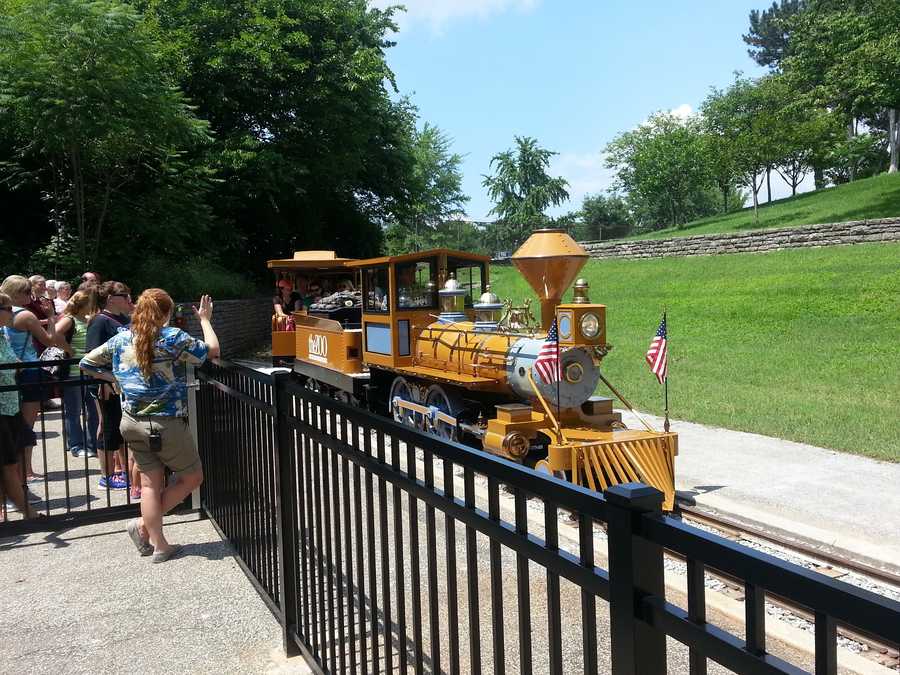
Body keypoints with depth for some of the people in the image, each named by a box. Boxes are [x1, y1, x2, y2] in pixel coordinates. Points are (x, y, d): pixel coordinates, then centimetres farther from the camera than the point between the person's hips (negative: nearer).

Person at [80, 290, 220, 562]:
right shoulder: (173, 338, -12)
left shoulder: (120, 340, 6)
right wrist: (205, 320, 8)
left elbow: (87, 363, 14)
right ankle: (143, 525, 10)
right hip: (165, 424, -6)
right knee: (192, 477, 11)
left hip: (132, 422, 7)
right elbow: (212, 350, -5)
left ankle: (158, 545, 16)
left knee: (150, 483, 13)